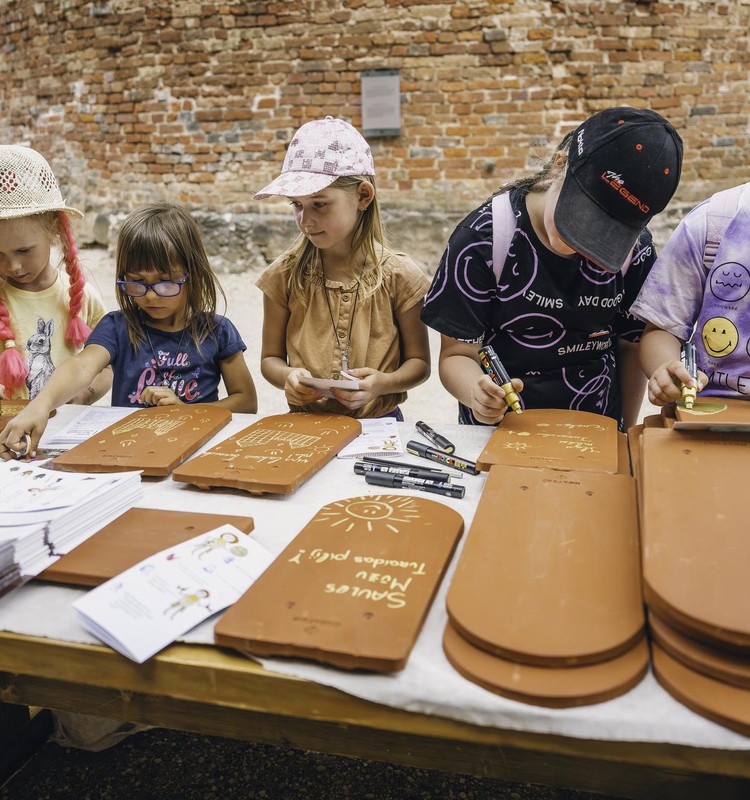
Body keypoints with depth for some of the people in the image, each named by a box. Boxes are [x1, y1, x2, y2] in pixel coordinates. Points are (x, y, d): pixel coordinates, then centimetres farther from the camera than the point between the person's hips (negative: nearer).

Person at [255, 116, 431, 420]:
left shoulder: (399, 275, -4)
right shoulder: (285, 274, 0)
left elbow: (419, 362, 4)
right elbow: (270, 357, 10)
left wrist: (383, 383, -16)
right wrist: (287, 376, -12)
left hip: (378, 425, -1)